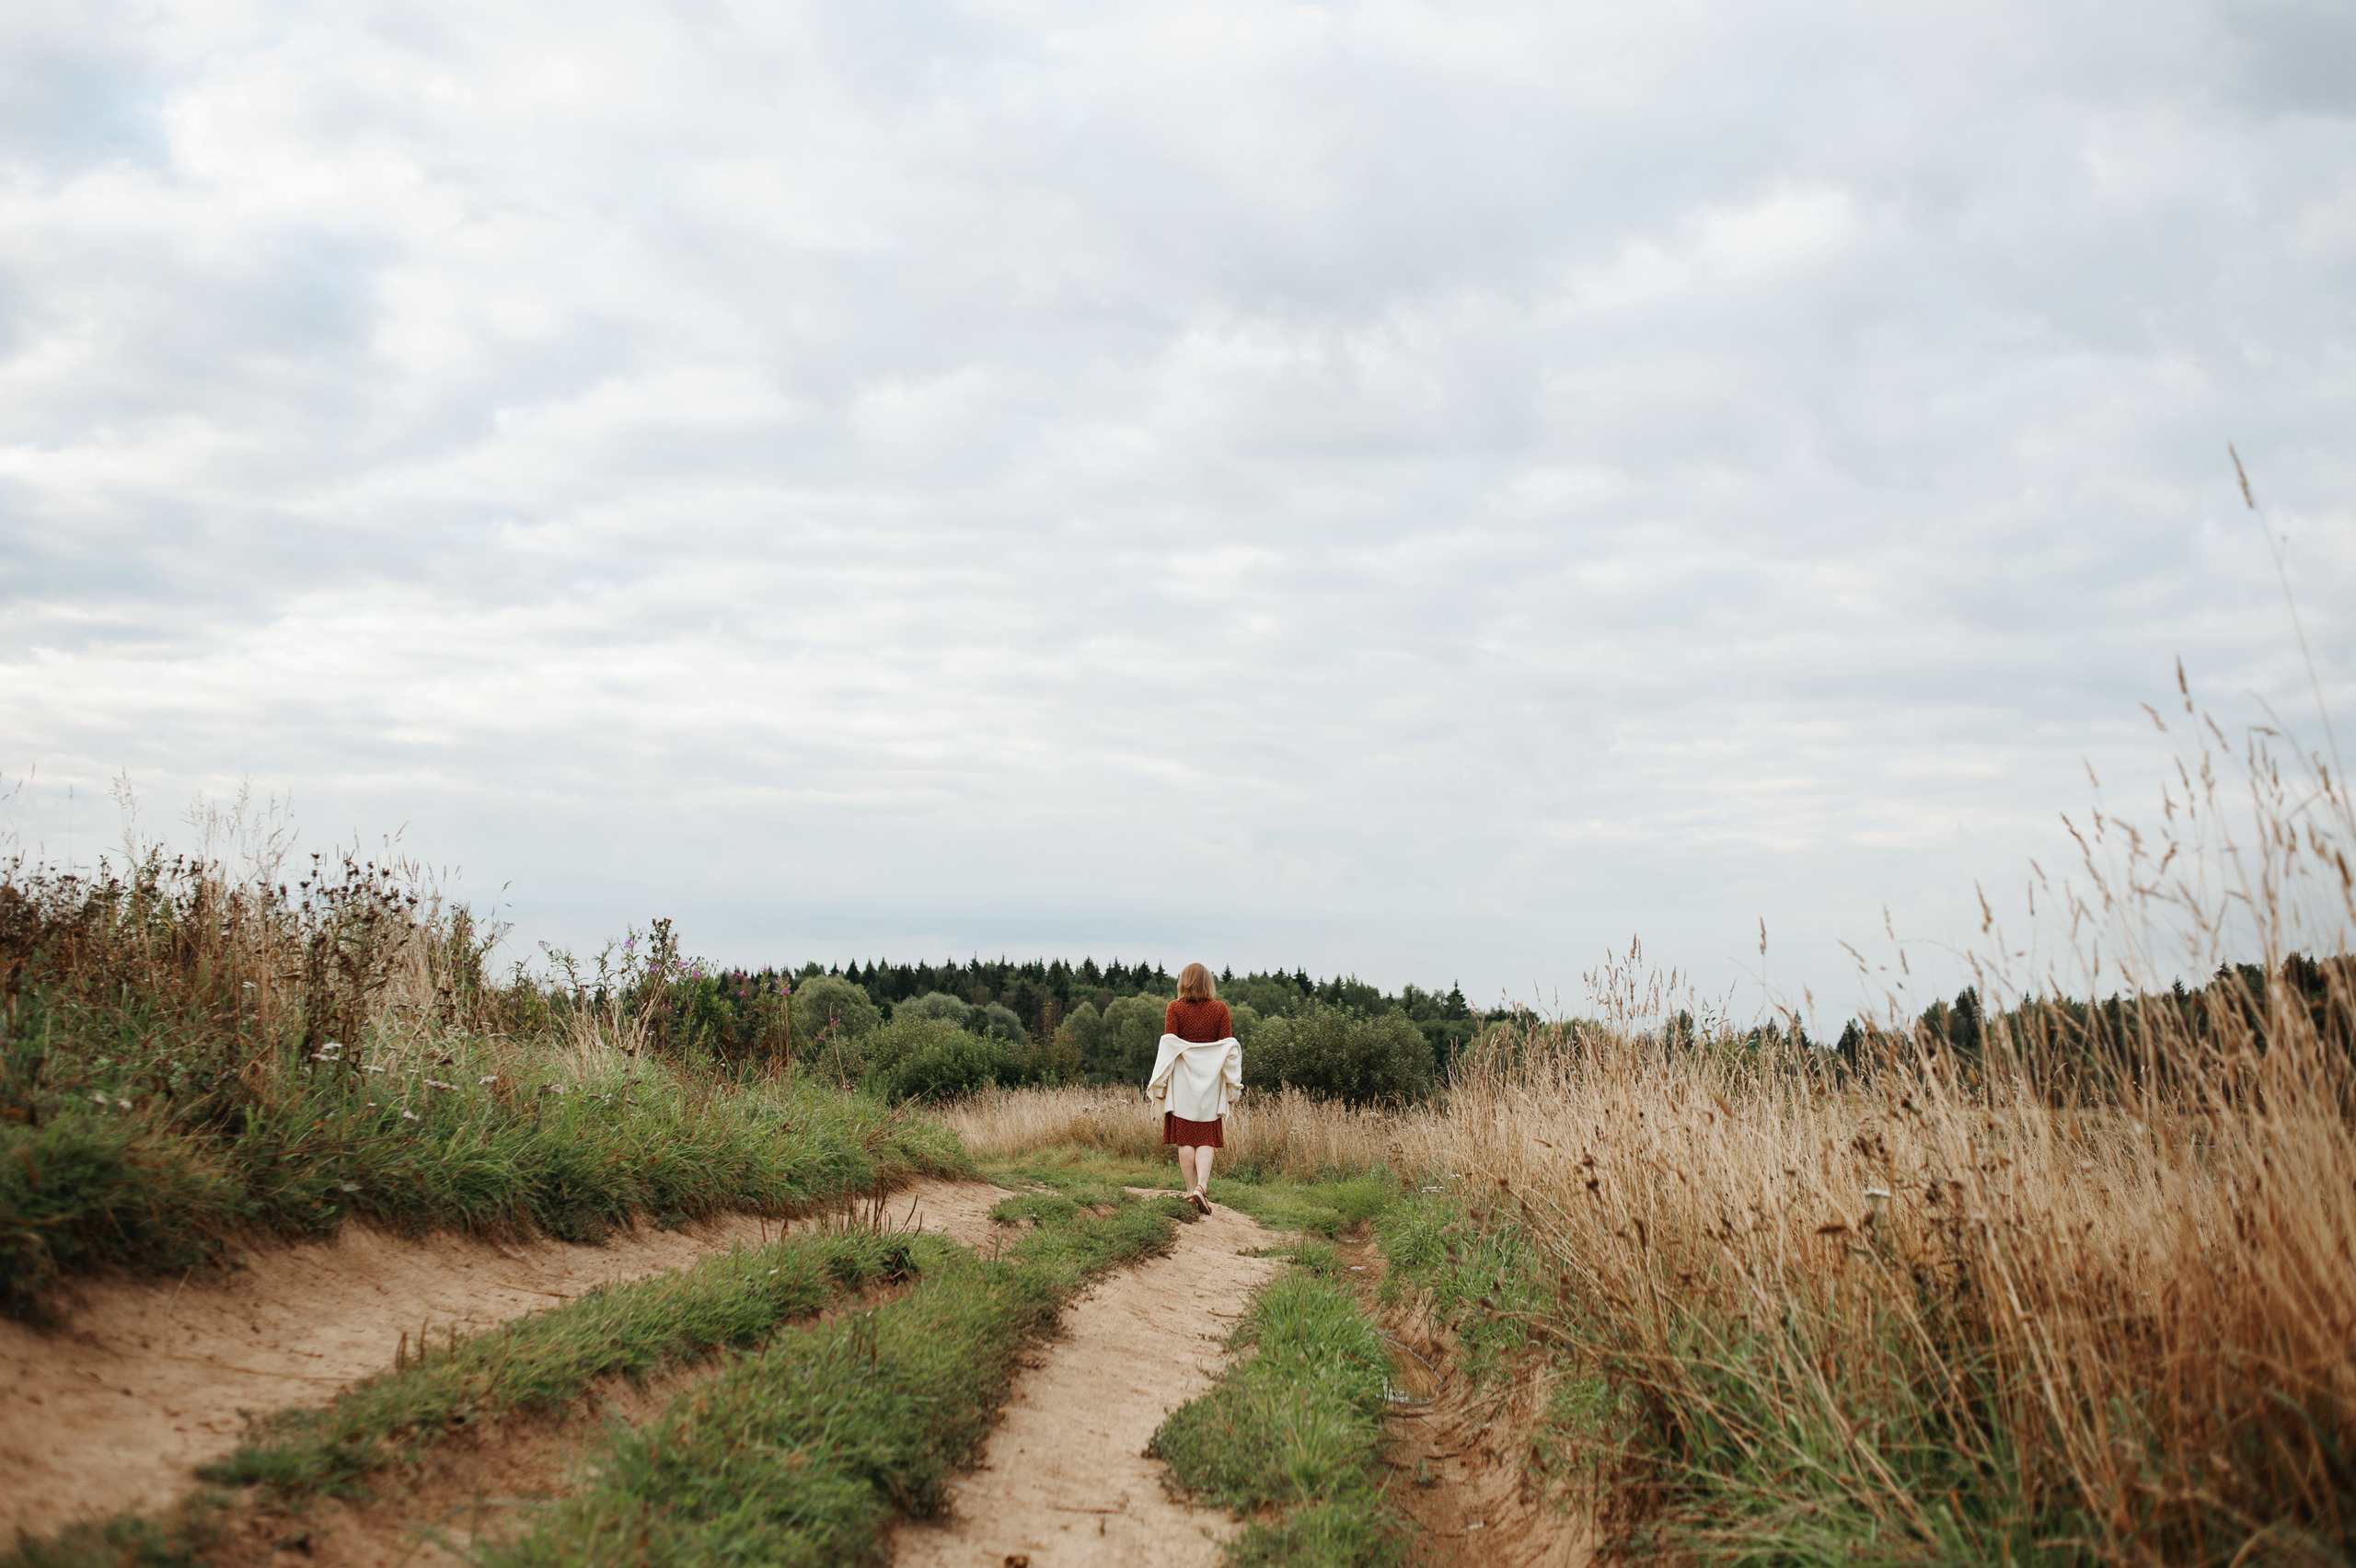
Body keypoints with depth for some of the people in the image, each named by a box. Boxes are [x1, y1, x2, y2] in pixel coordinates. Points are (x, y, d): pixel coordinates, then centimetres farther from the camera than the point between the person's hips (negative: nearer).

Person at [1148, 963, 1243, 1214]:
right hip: (1210, 1080, 1)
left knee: (1185, 1139, 7)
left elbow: (1169, 1046, -7)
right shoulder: (1220, 1009, 0)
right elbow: (1228, 1048, -1)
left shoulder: (1174, 1009, -3)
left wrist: (1161, 1085, -3)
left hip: (1182, 1080, -1)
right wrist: (1232, 1085, 5)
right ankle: (1202, 1186, -16)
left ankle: (1191, 1189, 10)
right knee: (1206, 1138, 3)